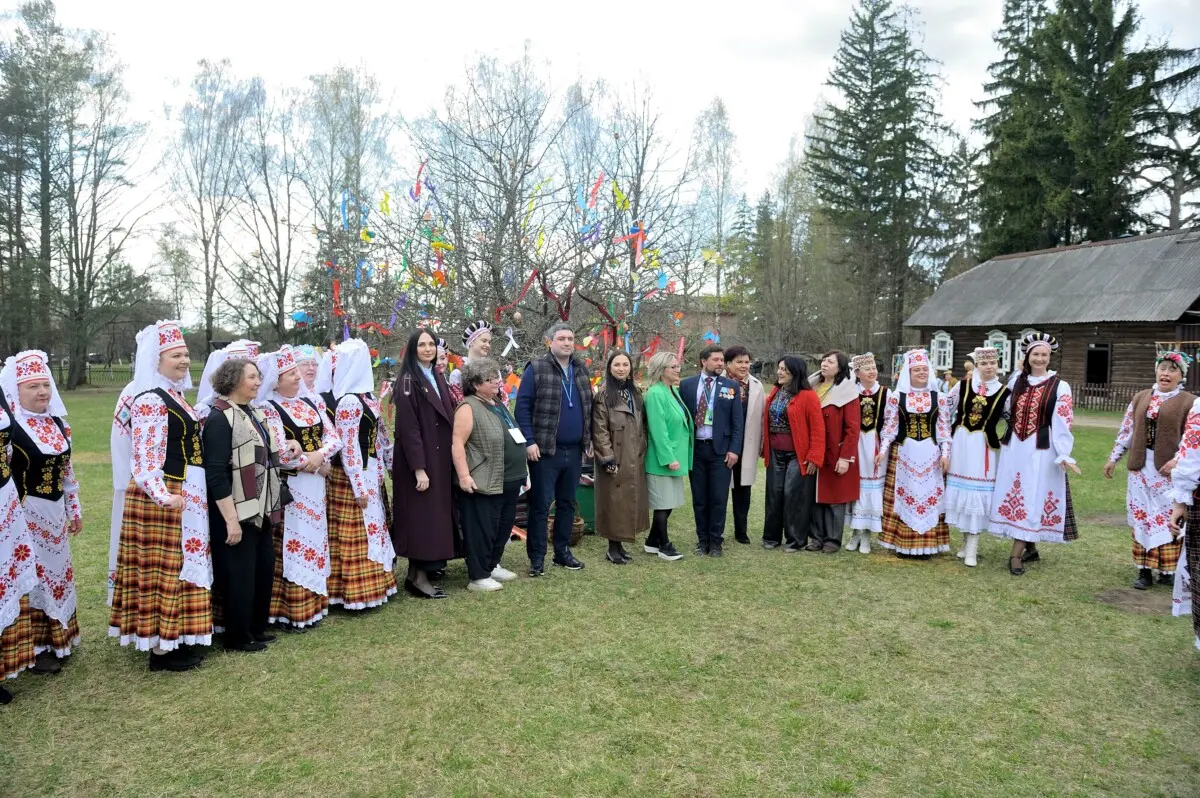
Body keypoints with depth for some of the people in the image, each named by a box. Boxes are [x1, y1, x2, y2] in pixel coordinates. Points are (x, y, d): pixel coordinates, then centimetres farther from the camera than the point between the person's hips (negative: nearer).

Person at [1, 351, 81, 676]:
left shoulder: (57, 422, 7)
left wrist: (74, 508, 17)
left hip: (53, 512, 7)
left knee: (55, 572, 16)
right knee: (30, 576, 2)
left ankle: (54, 639, 31)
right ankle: (34, 649, 15)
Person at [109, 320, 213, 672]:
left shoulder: (174, 394, 12)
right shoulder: (150, 400, -17)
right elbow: (145, 457, -26)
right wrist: (162, 495, -41)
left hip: (187, 494, 10)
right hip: (164, 498, -10)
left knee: (182, 565, 16)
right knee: (165, 568, -1)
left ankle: (175, 639, 28)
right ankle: (160, 649, 10)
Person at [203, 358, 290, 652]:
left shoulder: (256, 413, 10)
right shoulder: (219, 418, -17)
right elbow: (216, 474, -21)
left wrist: (289, 447, 8)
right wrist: (231, 520, -23)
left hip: (261, 509, 9)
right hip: (237, 513, -9)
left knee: (263, 570, 15)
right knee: (239, 574, 2)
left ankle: (257, 628, 30)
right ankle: (238, 637, 17)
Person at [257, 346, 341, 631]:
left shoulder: (312, 401, 10)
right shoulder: (268, 408, -9)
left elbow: (334, 437, 5)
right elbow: (282, 454, -18)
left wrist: (319, 456, -15)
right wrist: (317, 466, -9)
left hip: (316, 485, 6)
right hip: (289, 486, -6)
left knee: (314, 542, 12)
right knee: (292, 546, -2)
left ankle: (311, 605, 23)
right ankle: (290, 612, 8)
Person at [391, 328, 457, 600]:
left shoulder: (438, 379, 13)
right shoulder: (407, 382, -11)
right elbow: (407, 428, -17)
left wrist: (451, 459, 12)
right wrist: (419, 468, -21)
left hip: (440, 457, 8)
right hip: (418, 458, -8)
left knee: (437, 512, 11)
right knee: (421, 515, -5)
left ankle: (428, 564, 21)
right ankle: (417, 576, 1)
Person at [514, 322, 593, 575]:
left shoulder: (581, 369, 10)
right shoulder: (536, 368, -7)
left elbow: (588, 405, 18)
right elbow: (523, 406, -9)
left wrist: (589, 438, 12)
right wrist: (529, 441, -15)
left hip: (574, 450, 6)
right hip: (545, 450, -6)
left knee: (567, 503, 14)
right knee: (541, 505, 0)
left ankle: (563, 551, 26)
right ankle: (536, 558, 9)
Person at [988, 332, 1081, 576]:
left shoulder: (1060, 387, -4)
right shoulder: (1016, 381, 9)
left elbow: (1063, 423, -9)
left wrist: (1064, 455, -14)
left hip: (1040, 451, -5)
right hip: (1014, 448, 5)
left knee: (1030, 499, -4)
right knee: (1014, 497, 7)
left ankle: (1016, 554, -3)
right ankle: (1030, 549, 21)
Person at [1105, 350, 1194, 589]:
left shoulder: (1190, 402, -3)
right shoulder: (1140, 398, 10)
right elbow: (1126, 431, 13)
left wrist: (1178, 460, -18)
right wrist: (1114, 458, 11)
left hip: (1169, 470, -4)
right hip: (1141, 468, 4)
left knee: (1168, 518, 1)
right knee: (1141, 517, 7)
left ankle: (1167, 570, 12)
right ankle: (1144, 571, 14)